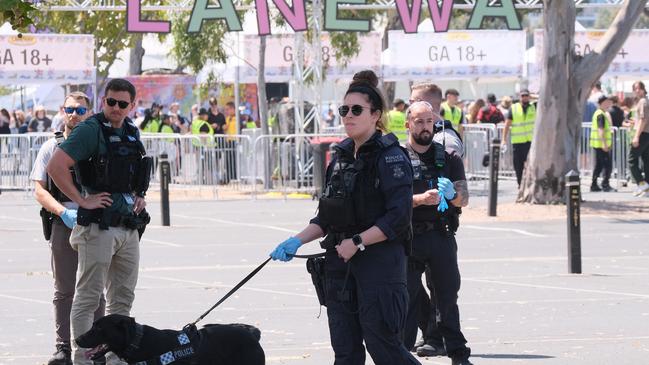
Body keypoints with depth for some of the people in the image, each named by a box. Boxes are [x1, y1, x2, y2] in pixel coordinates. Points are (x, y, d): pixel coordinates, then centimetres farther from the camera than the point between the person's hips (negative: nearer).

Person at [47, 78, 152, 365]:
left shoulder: (132, 133, 13)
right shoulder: (90, 131, -11)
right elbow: (55, 167, -20)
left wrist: (140, 196, 13)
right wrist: (82, 201, -18)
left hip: (129, 227, 8)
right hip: (98, 226, -8)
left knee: (122, 298, 12)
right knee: (88, 298, -5)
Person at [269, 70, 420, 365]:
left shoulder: (390, 156, -8)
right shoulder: (341, 157, 14)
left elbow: (398, 216, -17)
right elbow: (326, 218, 18)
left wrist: (357, 242, -20)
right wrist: (297, 241, 4)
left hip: (380, 263, -7)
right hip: (341, 264, 7)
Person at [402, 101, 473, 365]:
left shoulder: (449, 159, 12)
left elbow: (463, 198, 5)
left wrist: (452, 195, -19)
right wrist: (421, 199, -22)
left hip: (441, 235, 2)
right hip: (409, 236, -2)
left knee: (446, 295, 6)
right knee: (406, 296, -1)